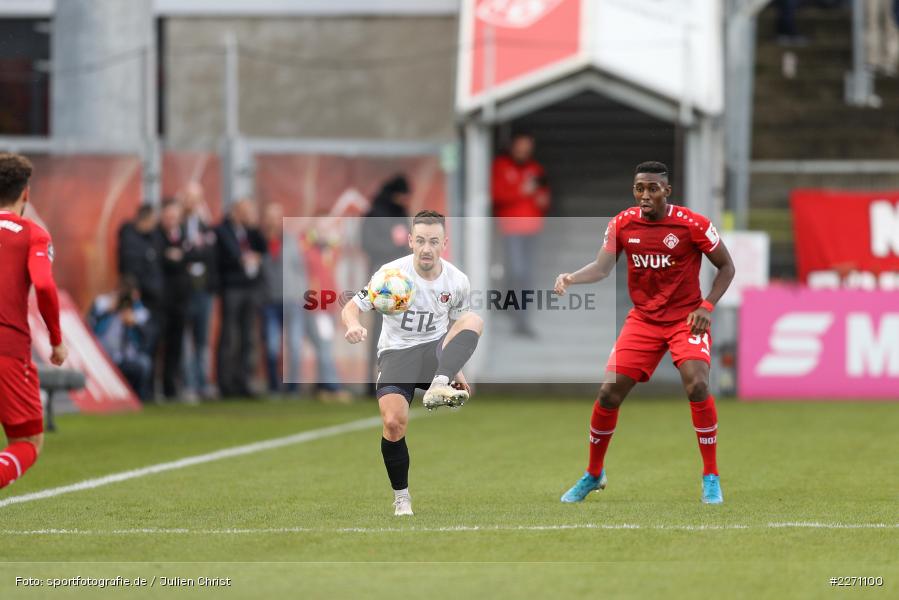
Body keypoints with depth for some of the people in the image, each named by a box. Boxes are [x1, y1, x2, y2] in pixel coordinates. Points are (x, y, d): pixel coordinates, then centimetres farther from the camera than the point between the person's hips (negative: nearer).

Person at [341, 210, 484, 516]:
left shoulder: (457, 281, -2)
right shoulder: (392, 273, -11)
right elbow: (351, 307, -12)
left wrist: (457, 370, 10)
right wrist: (354, 326, -35)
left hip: (435, 352, 2)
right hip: (396, 353, -2)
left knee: (473, 321, -25)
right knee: (394, 423, -22)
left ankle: (439, 387, -43)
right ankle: (401, 496, 1)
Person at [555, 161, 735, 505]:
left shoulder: (692, 224, -13)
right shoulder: (622, 224, -4)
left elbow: (726, 266, -3)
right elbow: (602, 267, -9)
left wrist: (707, 306, -14)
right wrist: (571, 278, -30)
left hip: (686, 318, -3)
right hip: (643, 319, 3)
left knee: (697, 386, -25)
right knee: (609, 392, -3)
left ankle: (711, 478, -11)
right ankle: (593, 475, 19)